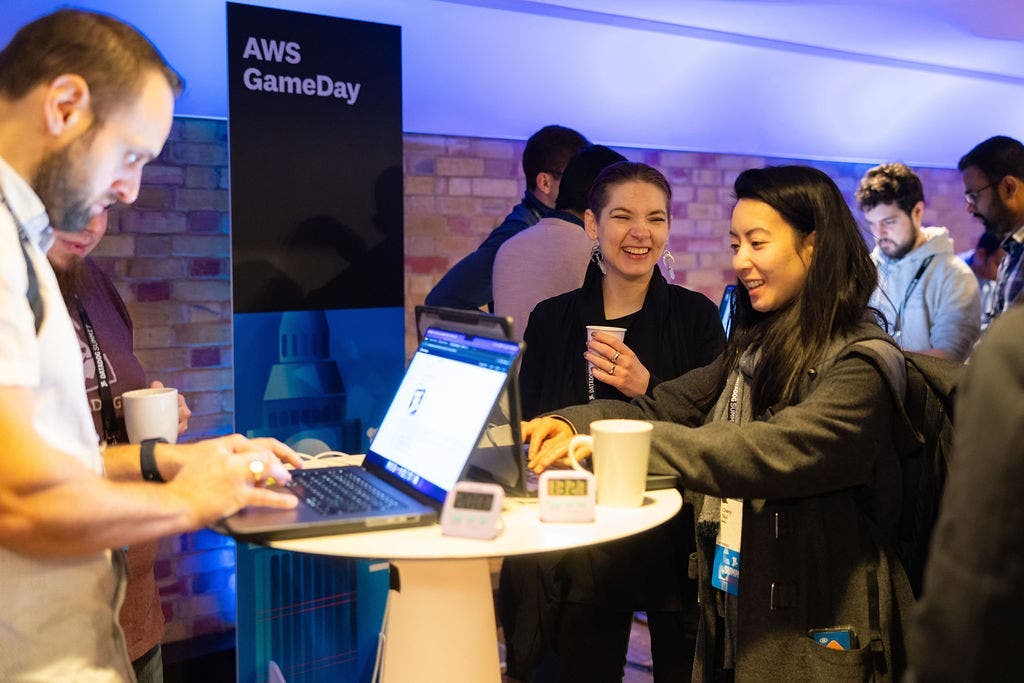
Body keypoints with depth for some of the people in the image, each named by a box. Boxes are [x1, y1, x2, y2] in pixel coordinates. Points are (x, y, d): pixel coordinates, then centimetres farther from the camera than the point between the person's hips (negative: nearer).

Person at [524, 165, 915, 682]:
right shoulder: (752, 349, 8)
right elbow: (669, 406, 3)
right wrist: (572, 423, -15)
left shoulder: (861, 364, -17)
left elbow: (773, 452, -31)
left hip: (810, 637, -7)